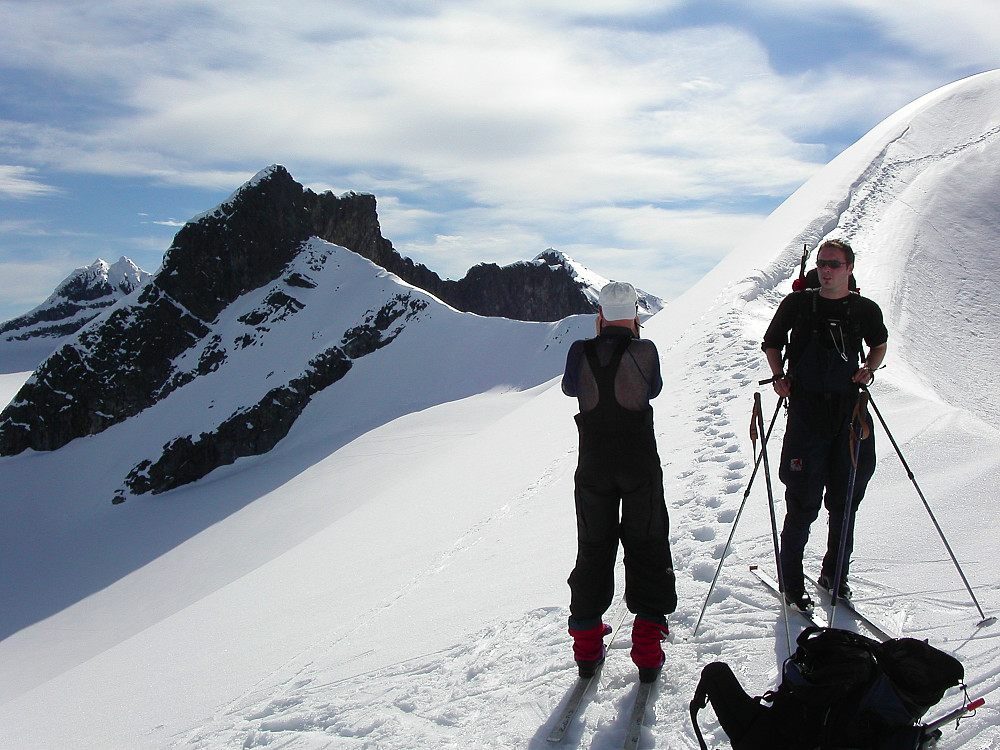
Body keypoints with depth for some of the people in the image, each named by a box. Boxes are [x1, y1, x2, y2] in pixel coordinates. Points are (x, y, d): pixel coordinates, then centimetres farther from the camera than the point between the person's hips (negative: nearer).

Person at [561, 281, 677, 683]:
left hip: (594, 466, 2)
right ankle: (647, 647, 7)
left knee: (594, 548, 14)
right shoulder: (644, 349, -10)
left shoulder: (581, 351, -6)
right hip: (640, 465, -2)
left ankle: (587, 646, 17)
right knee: (646, 546, 10)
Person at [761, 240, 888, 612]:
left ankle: (835, 574, 27)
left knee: (845, 500, 10)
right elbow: (771, 343, 13)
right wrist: (779, 375, -3)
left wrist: (869, 369, 3)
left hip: (850, 410, 2)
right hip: (806, 410, -2)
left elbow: (879, 345, 23)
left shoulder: (865, 310, 5)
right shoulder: (797, 303, 1)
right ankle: (791, 582, 11)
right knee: (803, 503, -3)